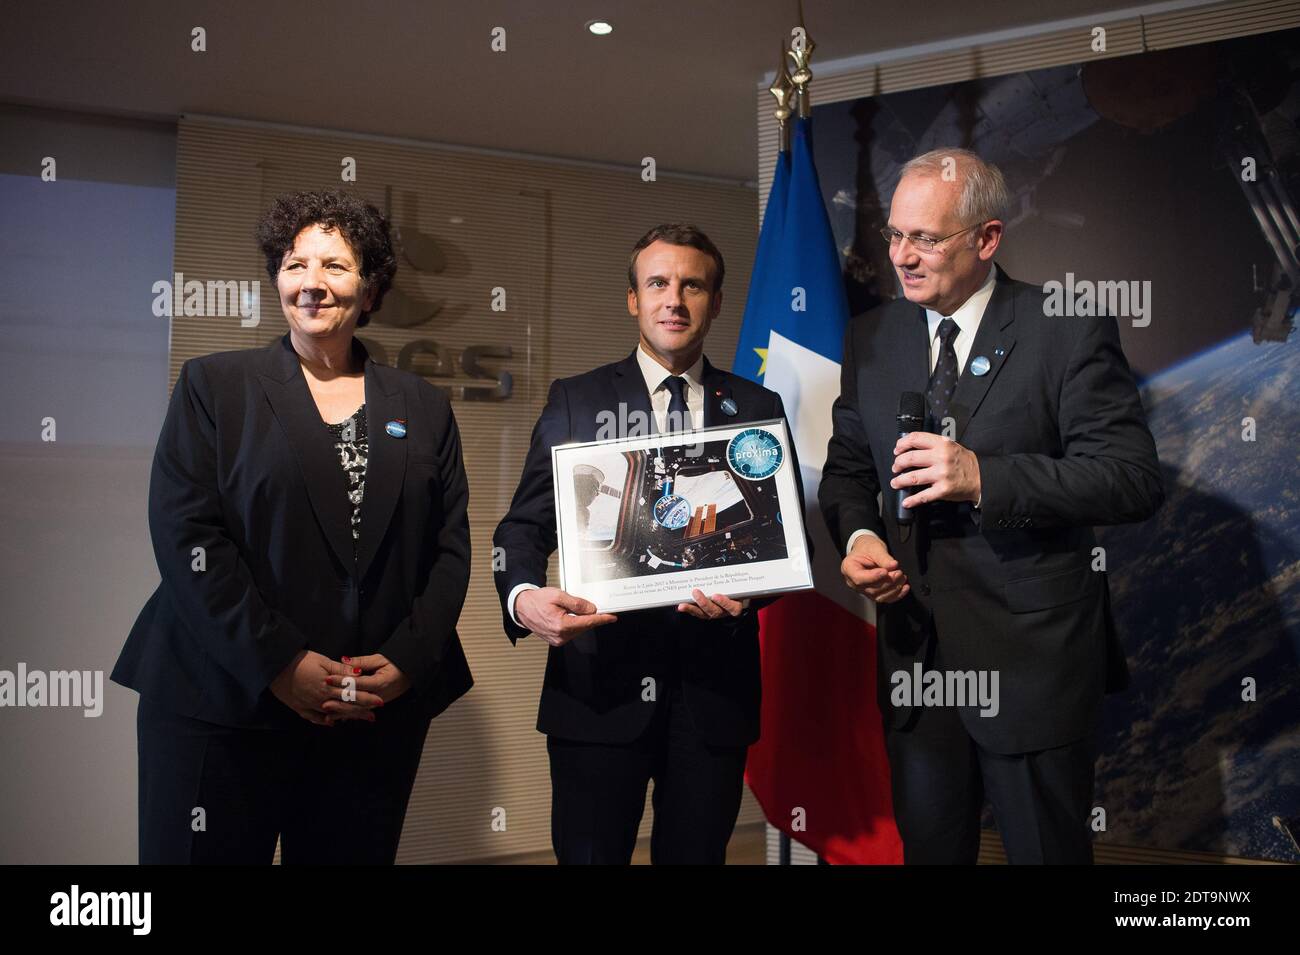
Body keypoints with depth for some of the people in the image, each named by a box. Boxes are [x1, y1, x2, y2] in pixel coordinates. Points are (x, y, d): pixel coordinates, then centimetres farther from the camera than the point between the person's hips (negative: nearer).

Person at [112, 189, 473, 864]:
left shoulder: (423, 408, 11)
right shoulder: (214, 385, 4)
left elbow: (451, 547, 6)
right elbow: (186, 534, -6)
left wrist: (407, 661, -8)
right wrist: (278, 663, -14)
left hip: (380, 716, 2)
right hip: (225, 708, -2)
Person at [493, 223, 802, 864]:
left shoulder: (758, 409, 9)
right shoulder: (574, 401, 5)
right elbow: (524, 526, 2)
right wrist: (524, 597, -20)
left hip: (716, 685, 2)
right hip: (599, 682, -1)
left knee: (697, 853, 14)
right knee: (589, 853, 5)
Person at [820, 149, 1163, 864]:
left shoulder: (1070, 331, -9)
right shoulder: (872, 337, 6)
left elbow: (1136, 480, -15)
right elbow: (847, 468, 13)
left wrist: (985, 478, -26)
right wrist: (857, 534, -8)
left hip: (1035, 656, -4)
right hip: (913, 647, 4)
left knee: (1046, 848, 12)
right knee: (927, 845, 19)